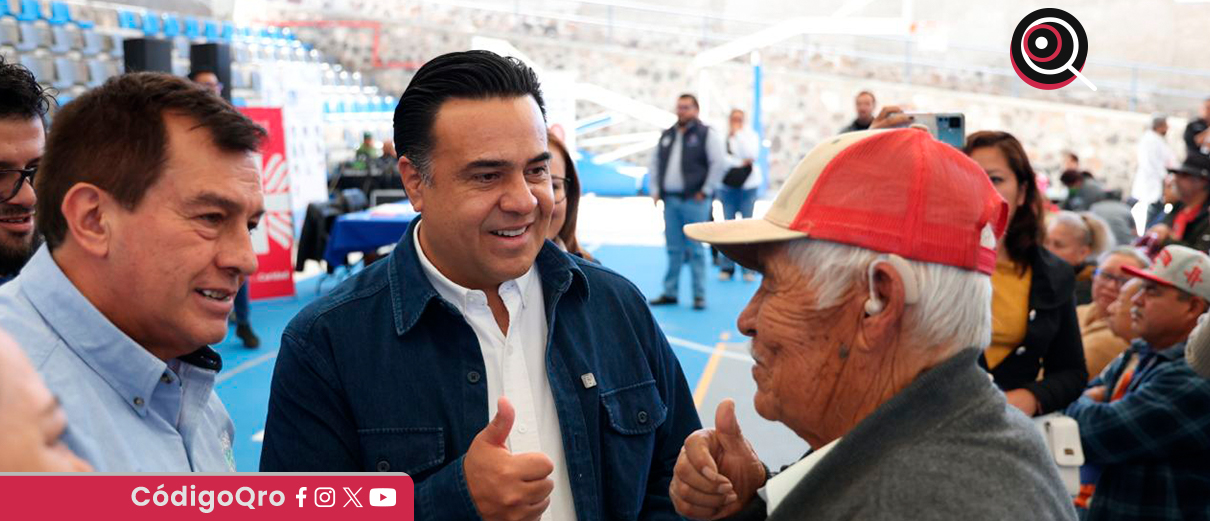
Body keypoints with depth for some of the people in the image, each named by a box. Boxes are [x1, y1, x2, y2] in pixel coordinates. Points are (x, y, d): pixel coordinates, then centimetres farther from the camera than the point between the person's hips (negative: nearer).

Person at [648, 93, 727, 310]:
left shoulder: (707, 134, -2)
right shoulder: (667, 136, 16)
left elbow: (720, 163, -8)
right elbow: (656, 162, 22)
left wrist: (705, 191, -9)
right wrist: (655, 190, 13)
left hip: (694, 201, -5)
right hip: (670, 200, 5)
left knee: (695, 249, -3)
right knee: (673, 249, 9)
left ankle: (699, 295, 4)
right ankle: (670, 292, 16)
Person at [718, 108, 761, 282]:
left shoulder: (750, 135, 5)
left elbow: (752, 154, -12)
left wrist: (739, 134, -9)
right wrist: (740, 163, -9)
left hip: (748, 185, 0)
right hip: (728, 185, 0)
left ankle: (748, 268, 2)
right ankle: (726, 267, 6)